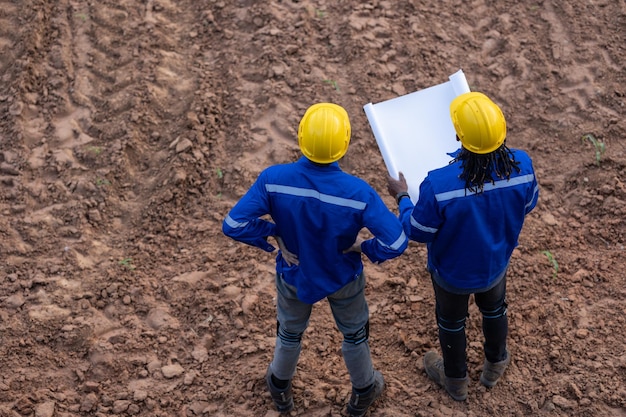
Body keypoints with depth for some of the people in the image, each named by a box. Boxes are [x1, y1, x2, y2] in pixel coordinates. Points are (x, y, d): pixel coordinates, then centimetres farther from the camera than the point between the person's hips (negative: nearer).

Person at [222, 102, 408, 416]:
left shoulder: (273, 179, -32)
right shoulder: (357, 192, -35)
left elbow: (233, 225, -31)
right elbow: (396, 243, -35)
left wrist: (273, 232, -15)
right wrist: (366, 248, -15)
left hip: (294, 275, 2)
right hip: (343, 279, -1)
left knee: (289, 333, 31)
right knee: (354, 334, 29)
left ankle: (280, 388, 58)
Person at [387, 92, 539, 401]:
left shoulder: (439, 184, -41)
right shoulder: (522, 166, -30)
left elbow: (418, 232, -22)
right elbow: (528, 205, -6)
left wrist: (401, 197, -5)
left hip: (452, 273, -3)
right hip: (496, 264, 3)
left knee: (451, 321, 28)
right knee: (494, 309, 34)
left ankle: (456, 380, 54)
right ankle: (495, 365, 61)